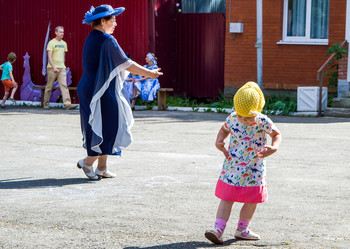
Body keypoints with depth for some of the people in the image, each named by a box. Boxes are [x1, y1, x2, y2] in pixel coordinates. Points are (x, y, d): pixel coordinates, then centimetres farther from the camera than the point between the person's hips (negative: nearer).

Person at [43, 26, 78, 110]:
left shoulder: (64, 43, 13)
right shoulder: (51, 43, -6)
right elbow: (49, 56, -14)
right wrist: (54, 67, -23)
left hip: (61, 68, 5)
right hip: (52, 68, -4)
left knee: (64, 85, -8)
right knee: (49, 86, 4)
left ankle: (67, 104, -17)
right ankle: (45, 103, 16)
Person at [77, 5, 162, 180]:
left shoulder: (91, 38, 11)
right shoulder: (107, 40, -17)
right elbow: (125, 63, -13)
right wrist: (149, 73, -2)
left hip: (88, 90, 9)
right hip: (104, 93, -9)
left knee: (100, 130, 15)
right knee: (109, 128, 2)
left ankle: (102, 168, 19)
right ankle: (87, 162, 5)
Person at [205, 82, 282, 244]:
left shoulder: (263, 122, -12)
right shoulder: (232, 119, -6)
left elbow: (277, 134, 2)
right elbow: (224, 129, 15)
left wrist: (274, 147, -18)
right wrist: (219, 141, -4)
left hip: (254, 170, 0)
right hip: (232, 167, 0)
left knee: (251, 201, 10)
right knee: (226, 198, -3)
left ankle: (242, 230, 26)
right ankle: (218, 229, -6)